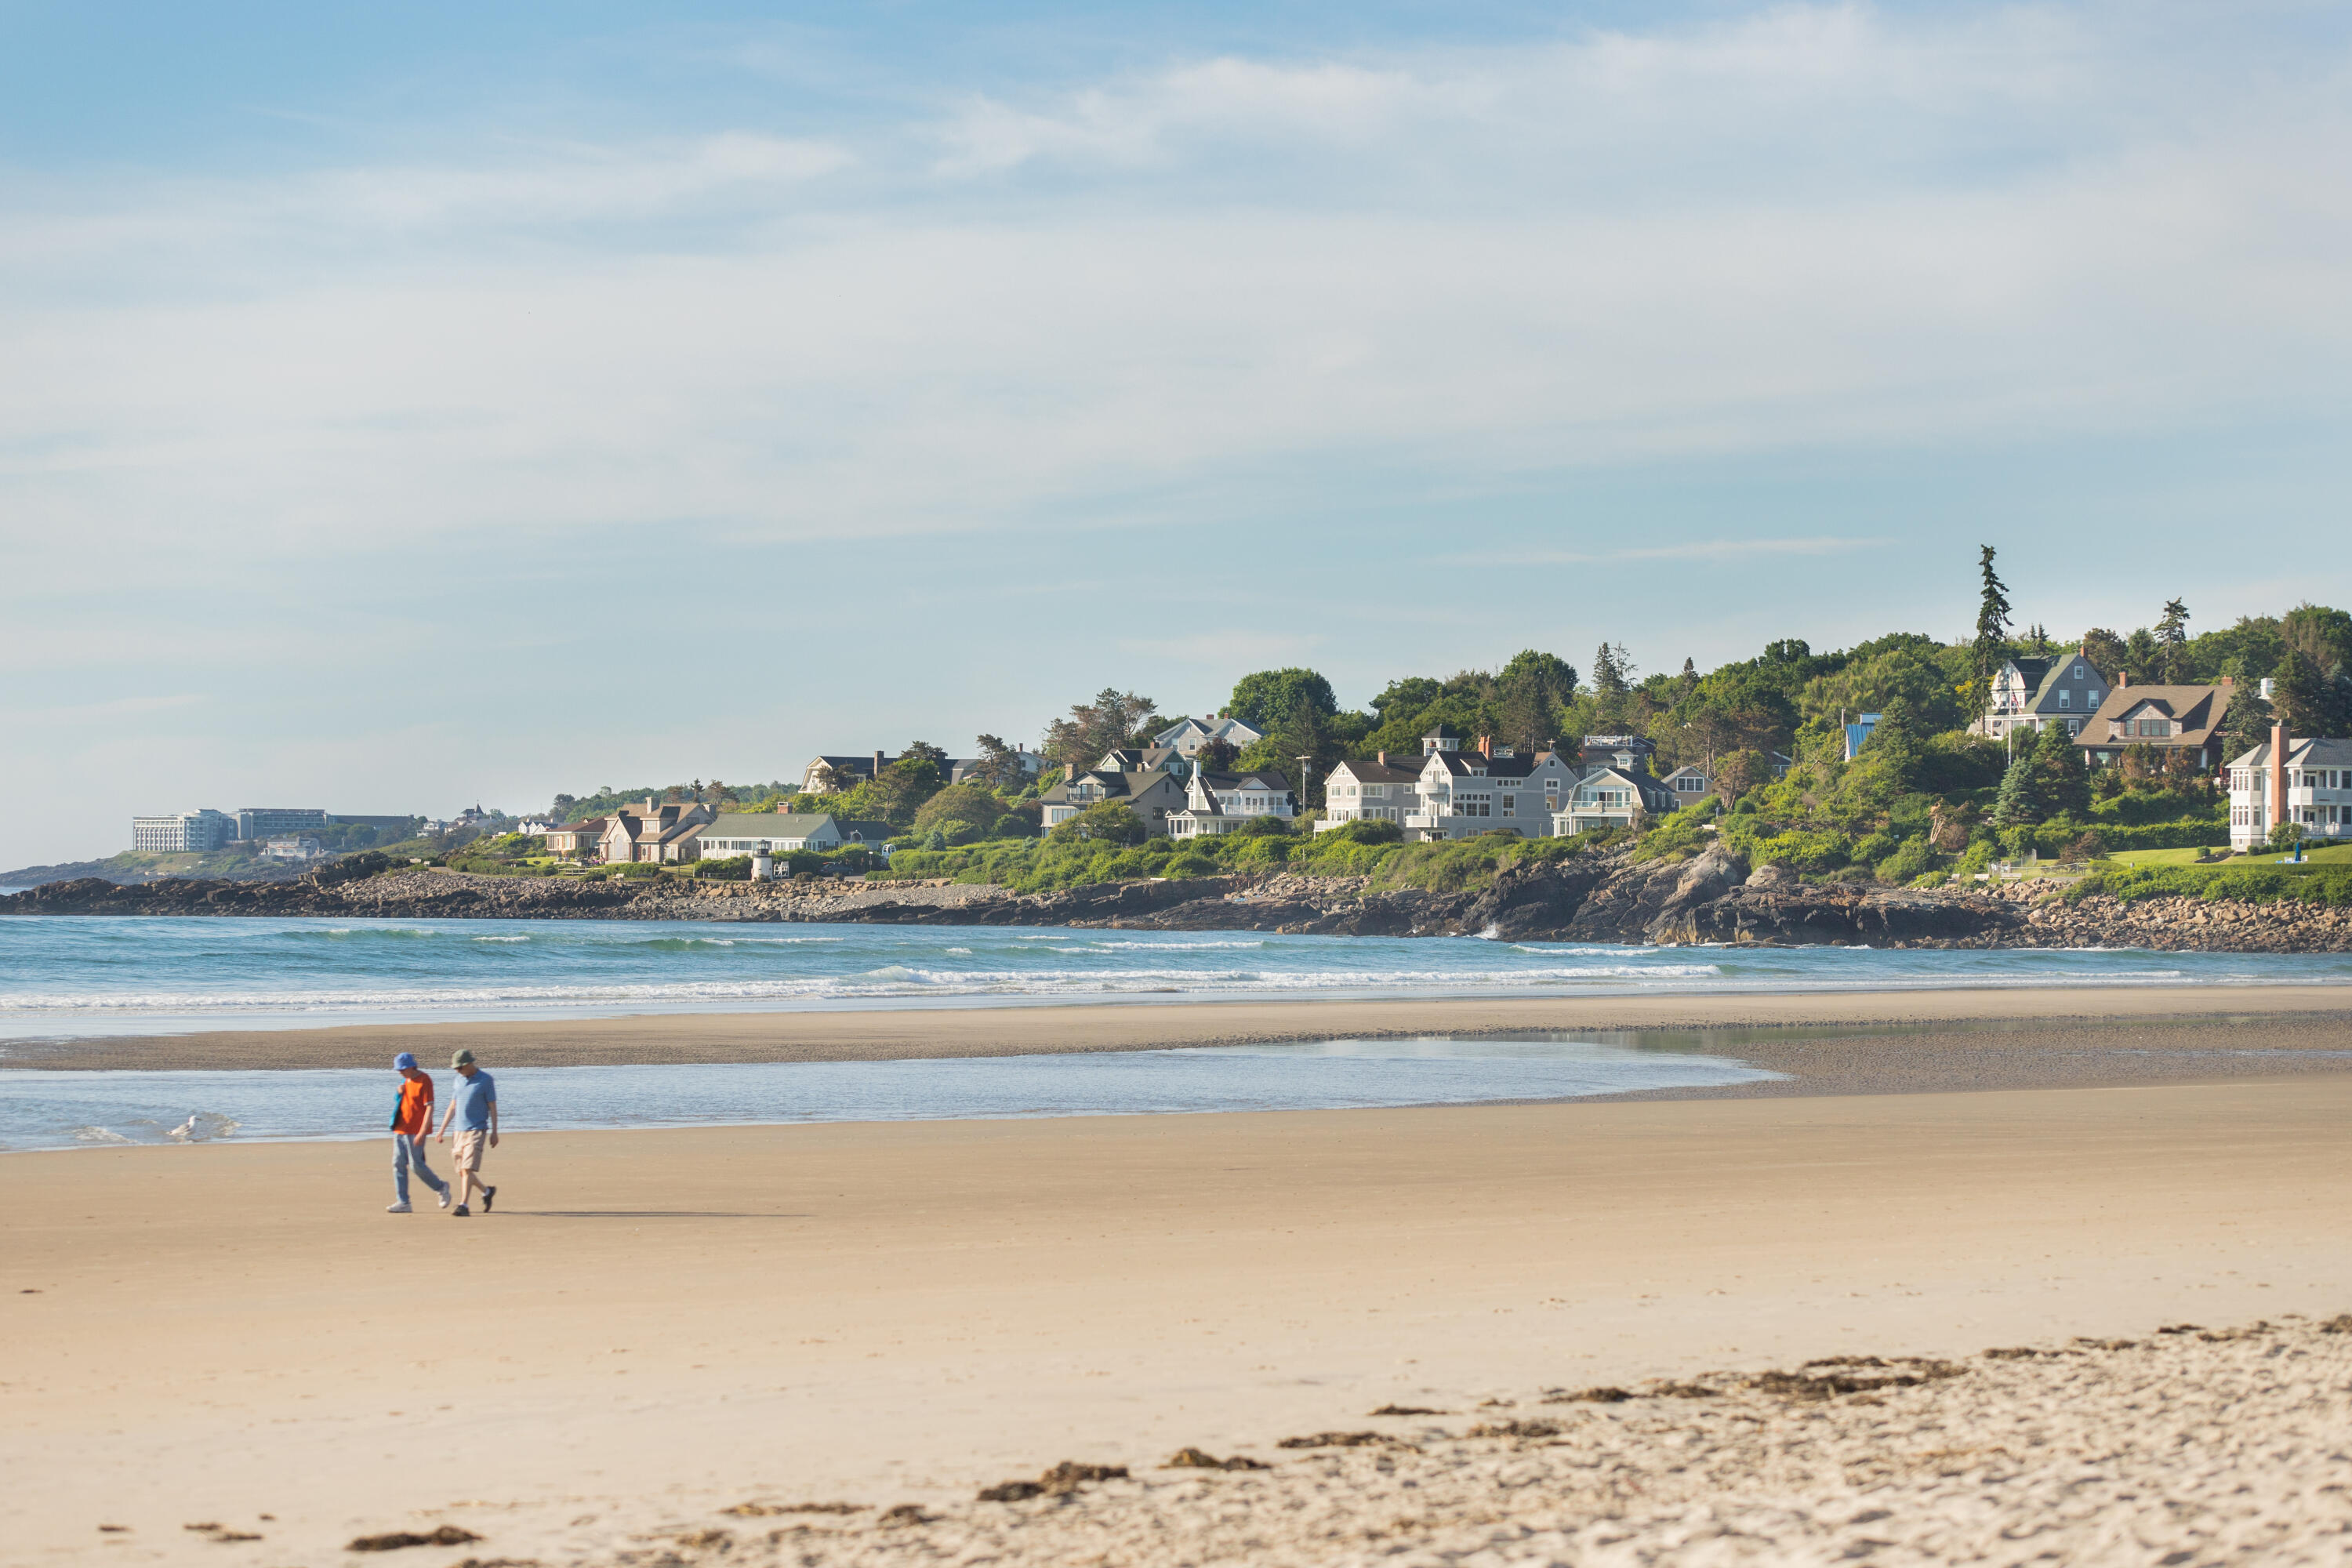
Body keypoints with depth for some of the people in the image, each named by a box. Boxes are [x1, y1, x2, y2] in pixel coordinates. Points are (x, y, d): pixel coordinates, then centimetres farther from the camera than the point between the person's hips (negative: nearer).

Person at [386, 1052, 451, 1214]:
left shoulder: (424, 1081, -13)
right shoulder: (405, 1081, 13)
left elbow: (430, 1107, -17)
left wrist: (422, 1132, -23)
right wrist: (399, 1093, 1)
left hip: (415, 1131, -8)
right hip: (401, 1128, 8)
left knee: (416, 1165, -6)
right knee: (398, 1164, 1)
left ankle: (441, 1188, 17)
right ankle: (403, 1202, 3)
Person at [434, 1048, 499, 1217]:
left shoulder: (486, 1080, -6)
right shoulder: (459, 1080, 11)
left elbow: (492, 1108, -5)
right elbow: (453, 1107, 16)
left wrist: (494, 1132, -8)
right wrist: (442, 1130, 12)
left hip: (477, 1131, -7)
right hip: (460, 1131, 7)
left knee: (468, 1169, -15)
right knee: (462, 1171, 8)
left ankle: (463, 1205, -17)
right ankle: (487, 1191, 29)